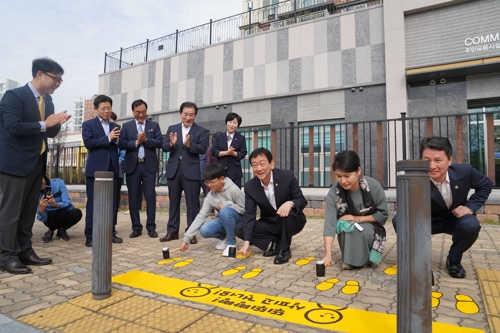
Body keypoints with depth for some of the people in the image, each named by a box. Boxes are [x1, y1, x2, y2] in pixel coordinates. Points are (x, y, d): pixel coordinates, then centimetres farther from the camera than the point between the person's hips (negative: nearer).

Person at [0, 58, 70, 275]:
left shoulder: (48, 100, 12)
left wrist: (57, 123, -6)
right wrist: (44, 124, -16)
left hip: (37, 163, 7)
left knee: (29, 211, 11)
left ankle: (25, 252, 19)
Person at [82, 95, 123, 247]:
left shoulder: (115, 126, 16)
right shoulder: (88, 124, 4)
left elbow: (118, 146, 12)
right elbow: (88, 143, -10)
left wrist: (117, 139, -8)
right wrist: (108, 138, -12)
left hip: (112, 169, 4)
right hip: (96, 169, -4)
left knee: (112, 203, 7)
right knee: (93, 203, 1)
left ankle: (110, 232, 16)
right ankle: (90, 236, 7)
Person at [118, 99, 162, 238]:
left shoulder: (154, 125, 8)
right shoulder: (126, 126, 10)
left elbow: (159, 143, -2)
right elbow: (121, 144, -1)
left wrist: (146, 140, -16)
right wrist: (136, 142, -13)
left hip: (149, 165, -1)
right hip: (133, 165, 1)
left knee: (150, 196, -3)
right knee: (133, 197, 4)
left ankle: (151, 227, 6)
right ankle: (136, 227, 14)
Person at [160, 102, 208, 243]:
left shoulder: (201, 131, 2)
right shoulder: (172, 128, 10)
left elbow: (203, 149, -10)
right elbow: (164, 147, 2)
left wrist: (189, 145, -26)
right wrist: (171, 144, -20)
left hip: (191, 171, -3)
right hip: (173, 170, 3)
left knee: (192, 203, 2)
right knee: (173, 202, 12)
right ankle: (172, 231, 23)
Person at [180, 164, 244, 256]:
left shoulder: (233, 189, -21)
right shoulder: (210, 196, -8)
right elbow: (201, 216, -12)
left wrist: (226, 205, -23)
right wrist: (187, 238, -18)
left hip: (239, 219, -4)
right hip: (224, 220, 5)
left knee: (225, 211, -36)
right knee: (204, 230, -23)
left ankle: (231, 243, -14)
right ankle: (225, 237, 8)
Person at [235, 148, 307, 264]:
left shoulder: (287, 176, -19)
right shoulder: (250, 186, -12)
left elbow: (302, 201, -15)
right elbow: (249, 215, -14)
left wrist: (290, 203, -40)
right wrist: (247, 241, -27)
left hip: (292, 221, -3)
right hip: (270, 224, 3)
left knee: (289, 212, -37)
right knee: (239, 229, -15)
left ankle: (285, 250, -12)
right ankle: (276, 241, 2)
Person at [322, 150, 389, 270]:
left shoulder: (374, 186, -24)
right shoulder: (333, 193, -24)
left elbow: (383, 214, -12)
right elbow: (330, 224, -30)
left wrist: (357, 218, -21)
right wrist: (328, 254, -40)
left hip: (370, 229, -1)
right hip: (348, 232, 1)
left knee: (361, 229, -32)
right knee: (347, 226, -32)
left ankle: (364, 258, -1)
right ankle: (349, 259, -4)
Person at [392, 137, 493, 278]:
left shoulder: (464, 171, -22)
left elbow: (486, 185, 0)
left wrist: (470, 207, -13)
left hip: (455, 219, 2)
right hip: (427, 221, -2)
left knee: (471, 225, -32)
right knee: (399, 220, -30)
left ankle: (454, 260, 0)